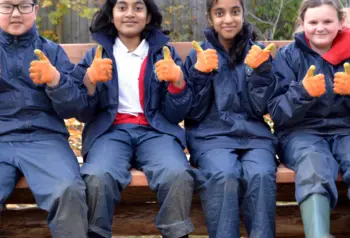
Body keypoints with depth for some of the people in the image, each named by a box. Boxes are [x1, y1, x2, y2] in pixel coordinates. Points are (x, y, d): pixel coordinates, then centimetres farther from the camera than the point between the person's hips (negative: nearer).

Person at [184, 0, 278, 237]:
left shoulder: (258, 53, 11)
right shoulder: (198, 55, 8)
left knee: (261, 175, -32)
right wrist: (201, 73, -10)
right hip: (212, 135, -1)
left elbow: (260, 108, 4)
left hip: (254, 135, 1)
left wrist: (260, 70, -9)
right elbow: (194, 112, 2)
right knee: (224, 176, -34)